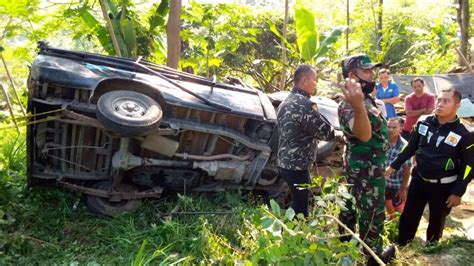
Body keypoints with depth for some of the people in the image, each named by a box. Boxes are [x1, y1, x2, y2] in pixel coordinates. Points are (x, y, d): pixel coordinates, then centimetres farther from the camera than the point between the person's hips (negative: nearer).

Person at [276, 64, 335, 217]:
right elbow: (328, 133, -19)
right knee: (300, 209, 3)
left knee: (298, 204, 22)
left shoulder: (287, 102, 11)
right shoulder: (304, 104, -21)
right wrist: (316, 112, -4)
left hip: (285, 162, 10)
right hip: (297, 166, -10)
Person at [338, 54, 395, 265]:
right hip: (367, 168, -10)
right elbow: (363, 134, -57)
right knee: (372, 212, 8)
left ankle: (345, 241, 45)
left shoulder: (363, 98, 2)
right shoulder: (350, 106, -31)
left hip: (360, 165, 10)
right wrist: (358, 107, -75)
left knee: (351, 204, 25)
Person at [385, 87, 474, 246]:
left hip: (443, 187, -3)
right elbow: (410, 147, 7)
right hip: (418, 180, 3)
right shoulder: (423, 123, -4)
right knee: (408, 216, 11)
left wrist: (458, 192, -10)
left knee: (436, 221, 16)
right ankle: (400, 246, 27)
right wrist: (394, 166, 6)